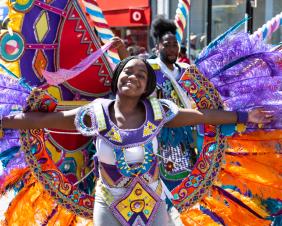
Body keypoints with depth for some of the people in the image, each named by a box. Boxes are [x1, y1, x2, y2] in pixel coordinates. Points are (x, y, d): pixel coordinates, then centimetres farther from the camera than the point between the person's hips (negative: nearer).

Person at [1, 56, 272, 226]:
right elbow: (40, 119, -8)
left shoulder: (157, 111, -7)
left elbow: (202, 115, 2)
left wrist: (244, 116, 7)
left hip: (153, 204, 2)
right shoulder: (96, 113, -12)